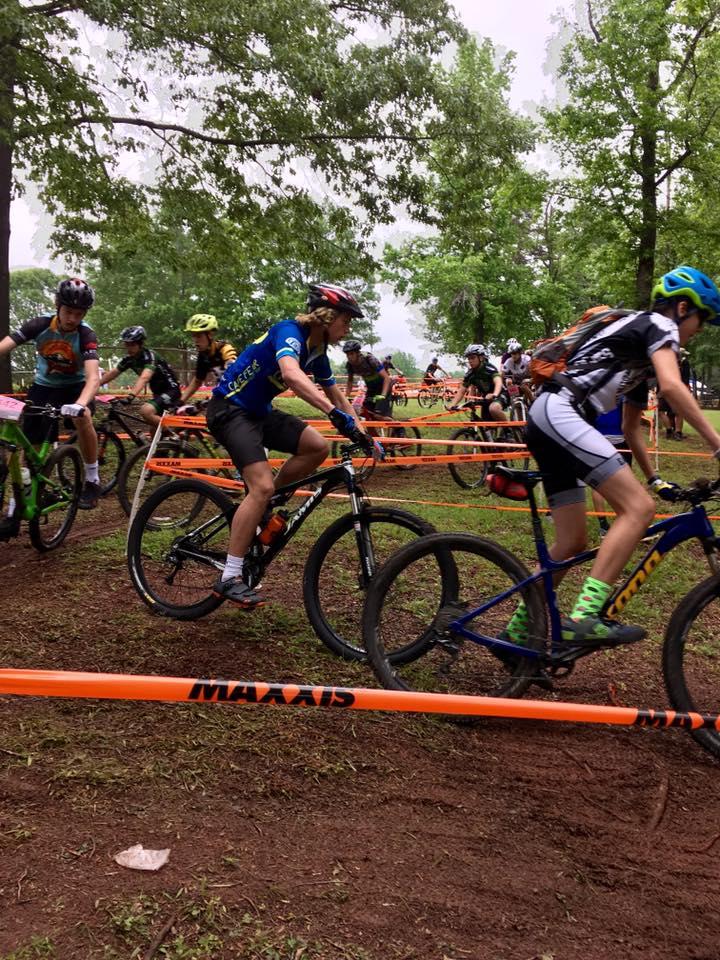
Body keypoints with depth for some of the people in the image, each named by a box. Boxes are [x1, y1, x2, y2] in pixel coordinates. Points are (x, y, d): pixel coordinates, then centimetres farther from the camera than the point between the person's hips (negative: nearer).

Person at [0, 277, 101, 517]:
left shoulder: (86, 334, -26)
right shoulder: (40, 324, -20)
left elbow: (93, 377, -39)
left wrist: (80, 404, -58)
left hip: (74, 386, -2)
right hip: (43, 387, 2)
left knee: (82, 415, -36)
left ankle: (92, 479, -18)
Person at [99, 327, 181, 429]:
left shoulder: (149, 356, -22)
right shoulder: (129, 359, 1)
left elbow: (144, 377, -39)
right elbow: (112, 373, 7)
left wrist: (131, 395, -53)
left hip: (170, 391, -9)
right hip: (158, 392, 9)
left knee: (145, 411, -30)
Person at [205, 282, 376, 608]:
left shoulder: (318, 351, 7)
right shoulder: (290, 332, -20)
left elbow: (336, 395, 18)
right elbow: (292, 374, -42)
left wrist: (360, 432, 10)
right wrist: (335, 414, -50)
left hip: (259, 410, 9)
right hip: (230, 408, -9)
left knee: (317, 447, -7)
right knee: (262, 485, -21)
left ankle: (265, 505, 8)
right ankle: (229, 578, -15)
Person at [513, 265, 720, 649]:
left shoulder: (641, 351, 30)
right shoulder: (659, 324, 2)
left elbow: (630, 427, 36)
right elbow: (672, 386, -17)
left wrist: (655, 479, 37)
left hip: (545, 419, 10)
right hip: (560, 413, -10)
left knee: (573, 542, 11)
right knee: (638, 507, -17)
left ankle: (517, 630, 20)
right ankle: (584, 617, -24)